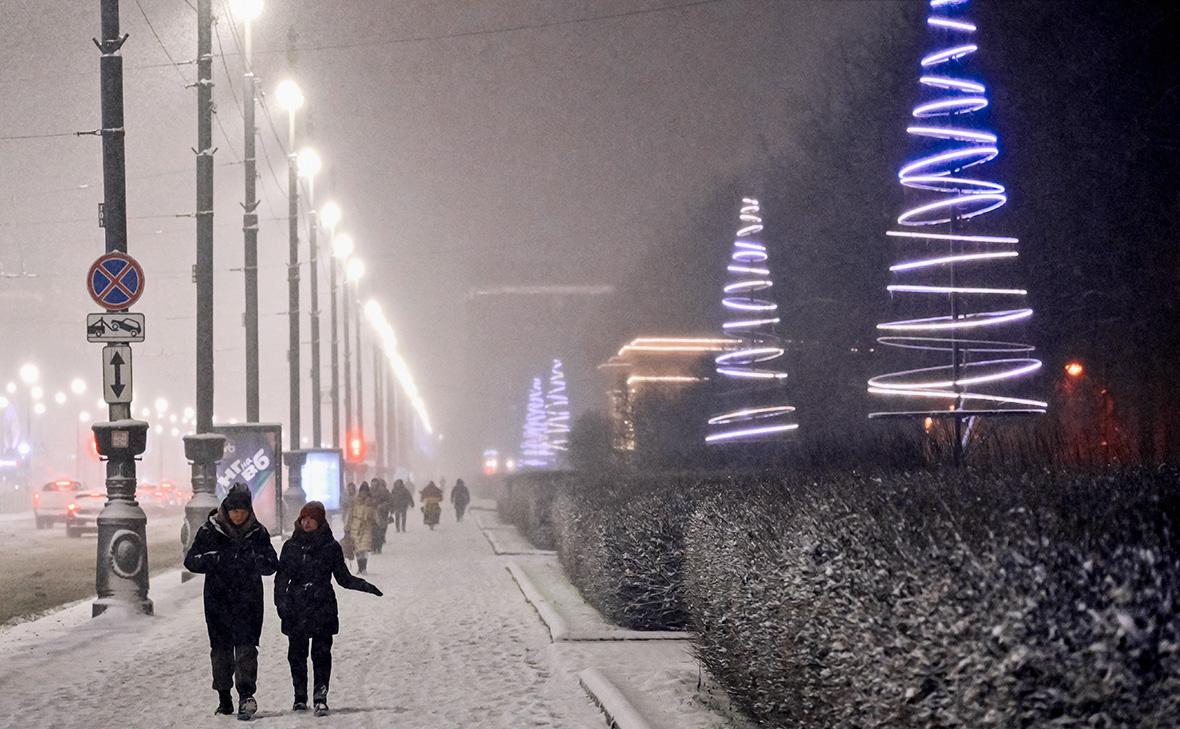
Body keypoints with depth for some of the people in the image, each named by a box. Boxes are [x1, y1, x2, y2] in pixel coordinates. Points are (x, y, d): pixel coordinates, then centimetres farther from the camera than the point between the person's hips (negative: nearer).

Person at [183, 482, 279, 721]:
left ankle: (246, 696, -18)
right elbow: (190, 561, -2)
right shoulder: (210, 531, -1)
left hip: (248, 600, -1)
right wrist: (209, 560, -22)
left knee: (246, 646, -13)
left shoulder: (258, 533, 1)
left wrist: (257, 560, -21)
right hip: (217, 600, 1)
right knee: (220, 649, 7)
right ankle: (224, 699, 18)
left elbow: (272, 565, 1)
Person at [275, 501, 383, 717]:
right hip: (296, 608, 1)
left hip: (323, 608, -1)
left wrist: (365, 586, -5)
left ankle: (320, 699, -7)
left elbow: (343, 577, 9)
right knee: (297, 653, 4)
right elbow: (281, 577, 7)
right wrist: (281, 601, -7)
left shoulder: (331, 546, 4)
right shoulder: (291, 546, 6)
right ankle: (300, 697, 15)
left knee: (321, 653, -7)